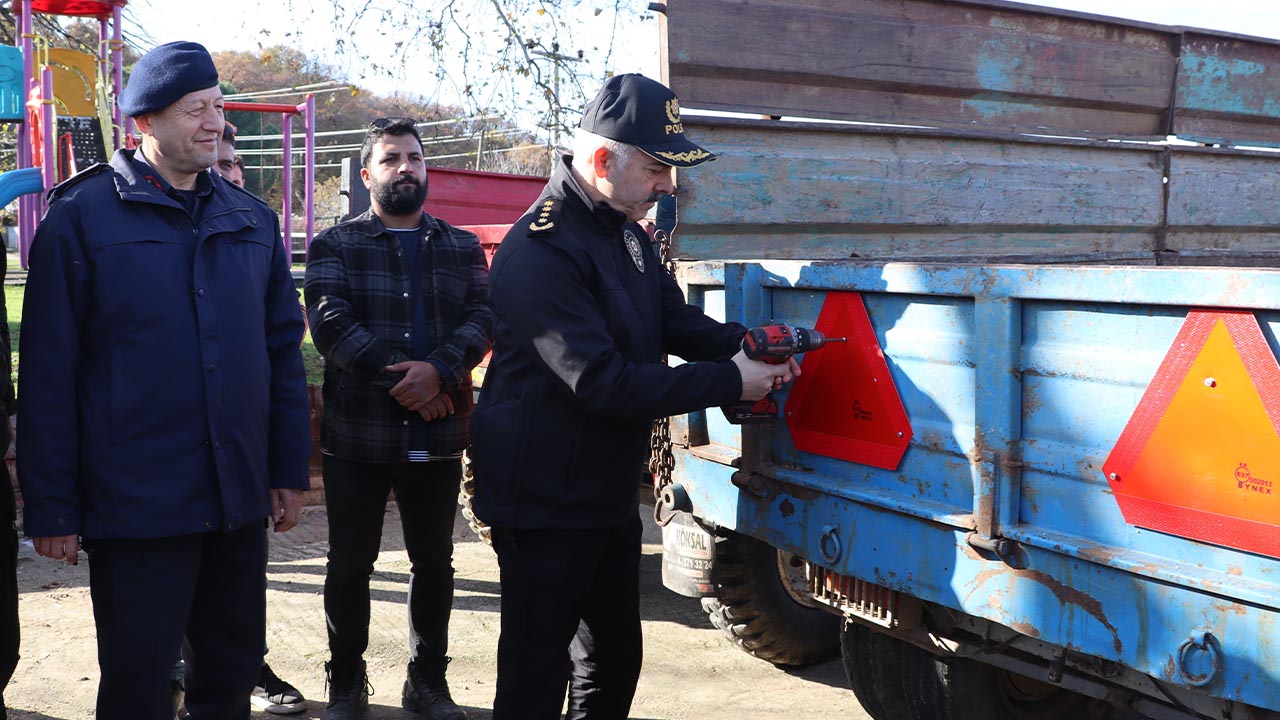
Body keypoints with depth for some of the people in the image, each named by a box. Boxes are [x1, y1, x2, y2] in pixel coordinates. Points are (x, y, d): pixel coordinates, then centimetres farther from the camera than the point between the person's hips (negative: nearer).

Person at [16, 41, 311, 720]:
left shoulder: (252, 219, 9)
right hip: (134, 505, -4)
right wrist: (51, 506, -7)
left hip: (239, 501, 4)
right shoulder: (81, 216, -4)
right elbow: (49, 372, -6)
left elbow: (282, 350, 11)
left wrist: (289, 468, 8)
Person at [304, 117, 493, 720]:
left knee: (434, 561, 12)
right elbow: (329, 320, -12)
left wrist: (439, 369, -21)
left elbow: (481, 316, -3)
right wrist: (397, 380, -20)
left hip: (438, 435, 3)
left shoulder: (462, 248, 11)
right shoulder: (334, 246, 2)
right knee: (350, 564, 8)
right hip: (357, 435, -2)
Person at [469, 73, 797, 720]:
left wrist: (744, 343, -8)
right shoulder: (540, 252, -23)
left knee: (614, 663, 21)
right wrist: (729, 382, -25)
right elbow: (602, 382, -29)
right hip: (544, 504, -9)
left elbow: (675, 319, 13)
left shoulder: (626, 233, 8)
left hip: (610, 494, 9)